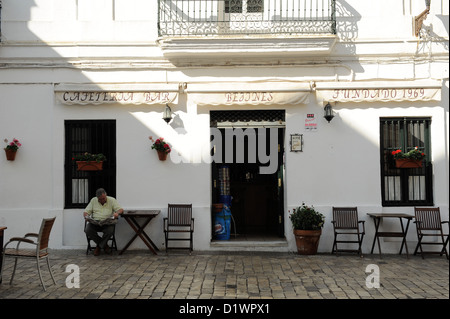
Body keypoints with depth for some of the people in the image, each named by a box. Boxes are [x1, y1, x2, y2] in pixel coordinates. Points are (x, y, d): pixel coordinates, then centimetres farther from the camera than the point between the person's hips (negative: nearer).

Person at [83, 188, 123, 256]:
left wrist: (117, 213, -28)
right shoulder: (93, 201, 12)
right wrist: (86, 216, -15)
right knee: (87, 230, -28)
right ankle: (104, 245, -8)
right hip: (95, 222, 3)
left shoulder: (112, 200, 5)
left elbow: (121, 210, -3)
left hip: (107, 223, -2)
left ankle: (99, 246, -6)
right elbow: (86, 211, 11)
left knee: (110, 230, -35)